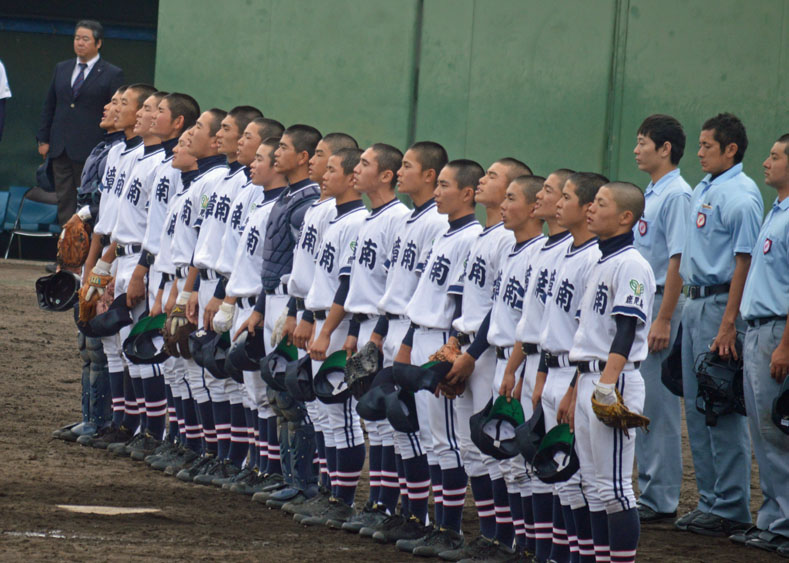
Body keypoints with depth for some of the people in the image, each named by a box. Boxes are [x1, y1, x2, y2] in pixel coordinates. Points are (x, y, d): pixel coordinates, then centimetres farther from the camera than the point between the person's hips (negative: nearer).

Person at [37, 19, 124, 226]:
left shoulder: (112, 74, -1)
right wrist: (43, 139, 9)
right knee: (64, 200, 6)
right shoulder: (61, 69, 14)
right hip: (60, 147, 5)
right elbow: (49, 106, 17)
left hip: (90, 150, -5)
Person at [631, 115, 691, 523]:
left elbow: (677, 260, -18)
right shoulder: (650, 194, 16)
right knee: (640, 401, 11)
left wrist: (663, 320, -22)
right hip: (636, 305, 10)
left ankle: (661, 498, -3)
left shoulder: (676, 195, -13)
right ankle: (649, 489, 17)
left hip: (661, 302, -10)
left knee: (658, 403, -6)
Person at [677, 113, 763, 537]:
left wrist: (728, 325, -22)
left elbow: (743, 262, -18)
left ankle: (731, 508, -2)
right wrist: (689, 304, 15)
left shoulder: (740, 196, -13)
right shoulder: (702, 191, 15)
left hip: (721, 303, -10)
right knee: (697, 407, 12)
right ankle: (709, 499, 19)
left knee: (723, 410, -6)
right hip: (694, 303, 10)